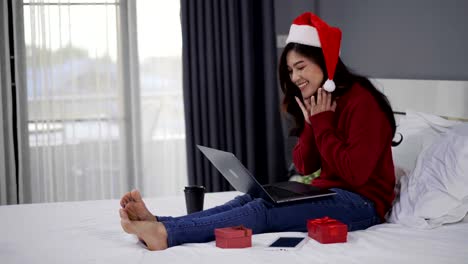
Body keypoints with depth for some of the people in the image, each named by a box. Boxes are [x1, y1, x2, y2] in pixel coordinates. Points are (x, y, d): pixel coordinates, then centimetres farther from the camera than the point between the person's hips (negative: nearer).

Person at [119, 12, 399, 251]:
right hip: (328, 192, 8)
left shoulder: (361, 102, -15)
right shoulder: (318, 102, 13)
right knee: (251, 199, -16)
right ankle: (160, 224, -35)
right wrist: (311, 124, -6)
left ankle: (167, 234, -42)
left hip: (361, 202, -8)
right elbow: (305, 167, 10)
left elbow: (355, 173, -22)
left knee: (265, 210, -27)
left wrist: (322, 124, -15)